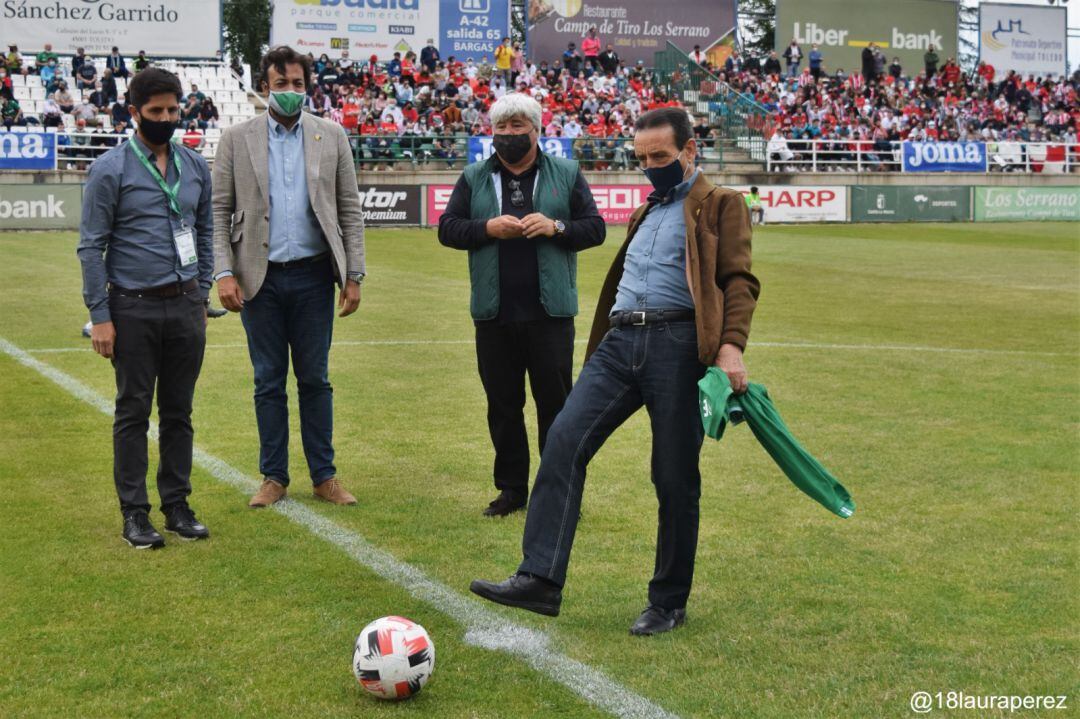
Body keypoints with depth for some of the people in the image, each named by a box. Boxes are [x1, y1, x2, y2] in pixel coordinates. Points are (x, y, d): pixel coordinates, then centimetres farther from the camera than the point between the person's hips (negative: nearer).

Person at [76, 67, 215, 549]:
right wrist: (100, 316, -11)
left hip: (186, 307, 4)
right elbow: (91, 246, -7)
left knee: (179, 412, 10)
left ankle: (178, 507, 19)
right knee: (134, 413, 2)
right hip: (134, 309, -4)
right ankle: (134, 513, 9)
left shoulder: (196, 167, 8)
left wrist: (201, 297, 12)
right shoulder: (110, 170, -6)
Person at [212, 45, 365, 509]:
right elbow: (219, 212, 2)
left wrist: (354, 276, 0)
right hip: (260, 278, 0)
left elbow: (350, 211, 6)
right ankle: (274, 477, 16)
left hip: (312, 276, 1)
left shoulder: (331, 137, 6)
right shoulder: (236, 140, 3)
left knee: (314, 379, 7)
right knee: (269, 382, 7)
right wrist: (224, 273, -9)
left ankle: (324, 476, 15)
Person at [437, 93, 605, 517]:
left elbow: (595, 228, 5)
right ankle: (511, 488, 18)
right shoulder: (474, 179, 10)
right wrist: (488, 228, -12)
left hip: (550, 311, -2)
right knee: (503, 404, 8)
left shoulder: (566, 175, 7)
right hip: (494, 314, 2)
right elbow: (447, 228, 5)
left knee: (555, 403, 1)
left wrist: (556, 227, -13)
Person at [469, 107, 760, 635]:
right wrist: (602, 347, 26)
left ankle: (668, 604, 12)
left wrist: (731, 346, -20)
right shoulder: (645, 213, 28)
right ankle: (540, 578, -14)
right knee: (564, 441, -12)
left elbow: (739, 279, -5)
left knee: (675, 478, -1)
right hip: (619, 342, 6)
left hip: (677, 343, -6)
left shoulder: (719, 205, 6)